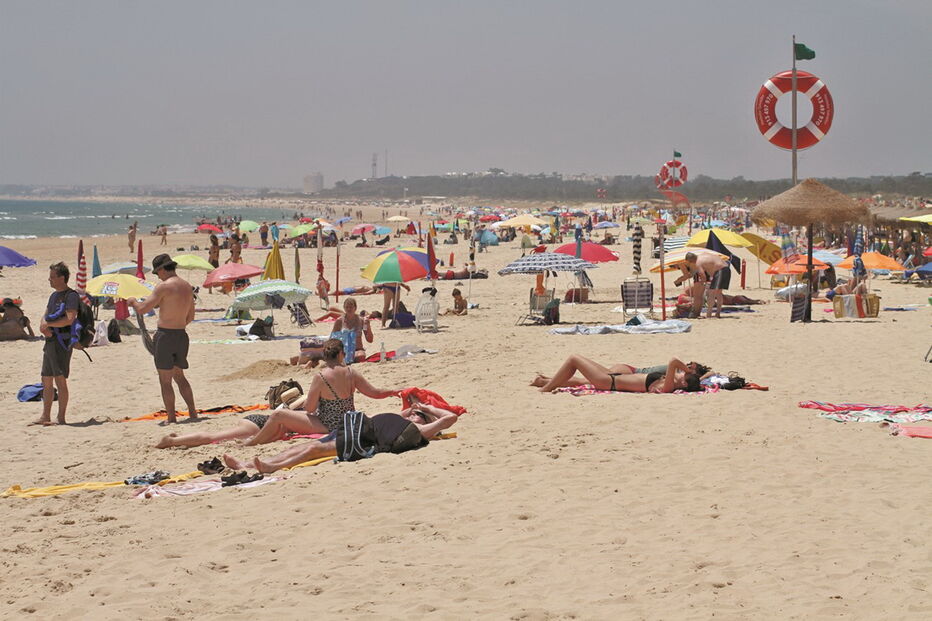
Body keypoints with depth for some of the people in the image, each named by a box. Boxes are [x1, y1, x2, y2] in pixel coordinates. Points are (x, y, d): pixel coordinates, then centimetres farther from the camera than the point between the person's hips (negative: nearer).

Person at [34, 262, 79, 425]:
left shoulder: (71, 295, -10)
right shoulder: (54, 295, 19)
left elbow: (69, 319, -22)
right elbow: (45, 316, 18)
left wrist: (48, 324, -13)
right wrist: (44, 327, -5)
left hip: (62, 342, -9)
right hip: (50, 341, 9)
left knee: (60, 379, -8)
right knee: (46, 381, 11)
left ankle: (61, 418, -6)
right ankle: (45, 417, 17)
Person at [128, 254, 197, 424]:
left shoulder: (164, 286, -13)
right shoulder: (187, 287, 10)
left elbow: (142, 309, -16)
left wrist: (133, 301, 4)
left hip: (166, 335, -7)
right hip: (182, 335, 7)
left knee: (165, 381, 1)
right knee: (179, 376, 19)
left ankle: (172, 418, 0)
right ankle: (193, 413, 14)